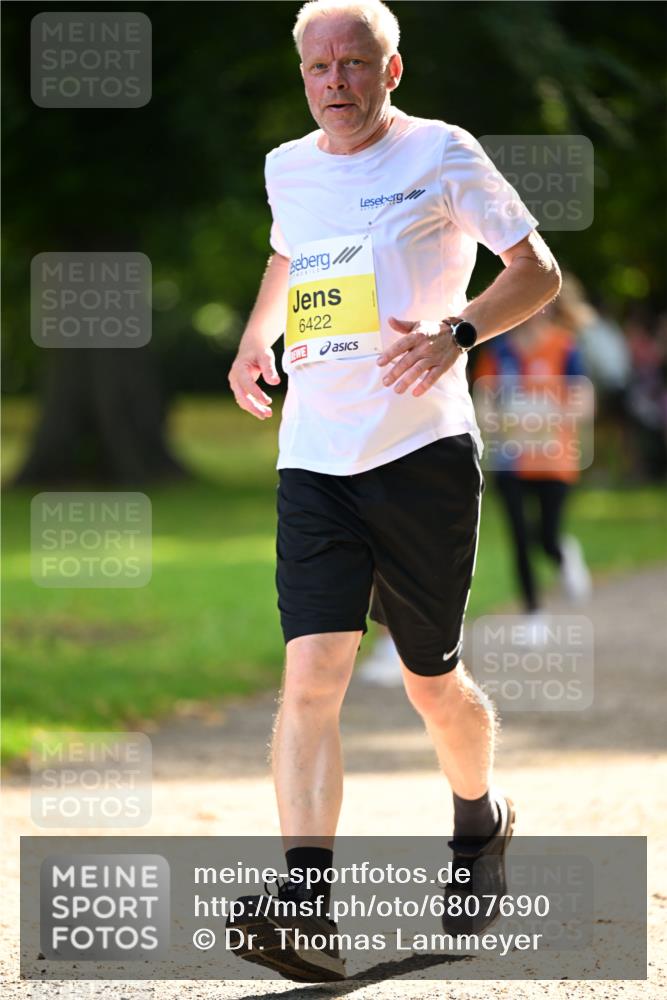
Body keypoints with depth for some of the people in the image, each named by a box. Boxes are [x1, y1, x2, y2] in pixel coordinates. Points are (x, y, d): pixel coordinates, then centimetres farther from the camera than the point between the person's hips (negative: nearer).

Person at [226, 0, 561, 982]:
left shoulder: (440, 155, -2)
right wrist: (253, 340, 19)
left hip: (424, 451, -3)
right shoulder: (288, 169, 13)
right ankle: (307, 910, -24)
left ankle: (481, 820, 41)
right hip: (315, 460, 3)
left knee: (433, 682, 8)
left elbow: (540, 273, -1)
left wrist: (458, 331, -18)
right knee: (311, 672, -15)